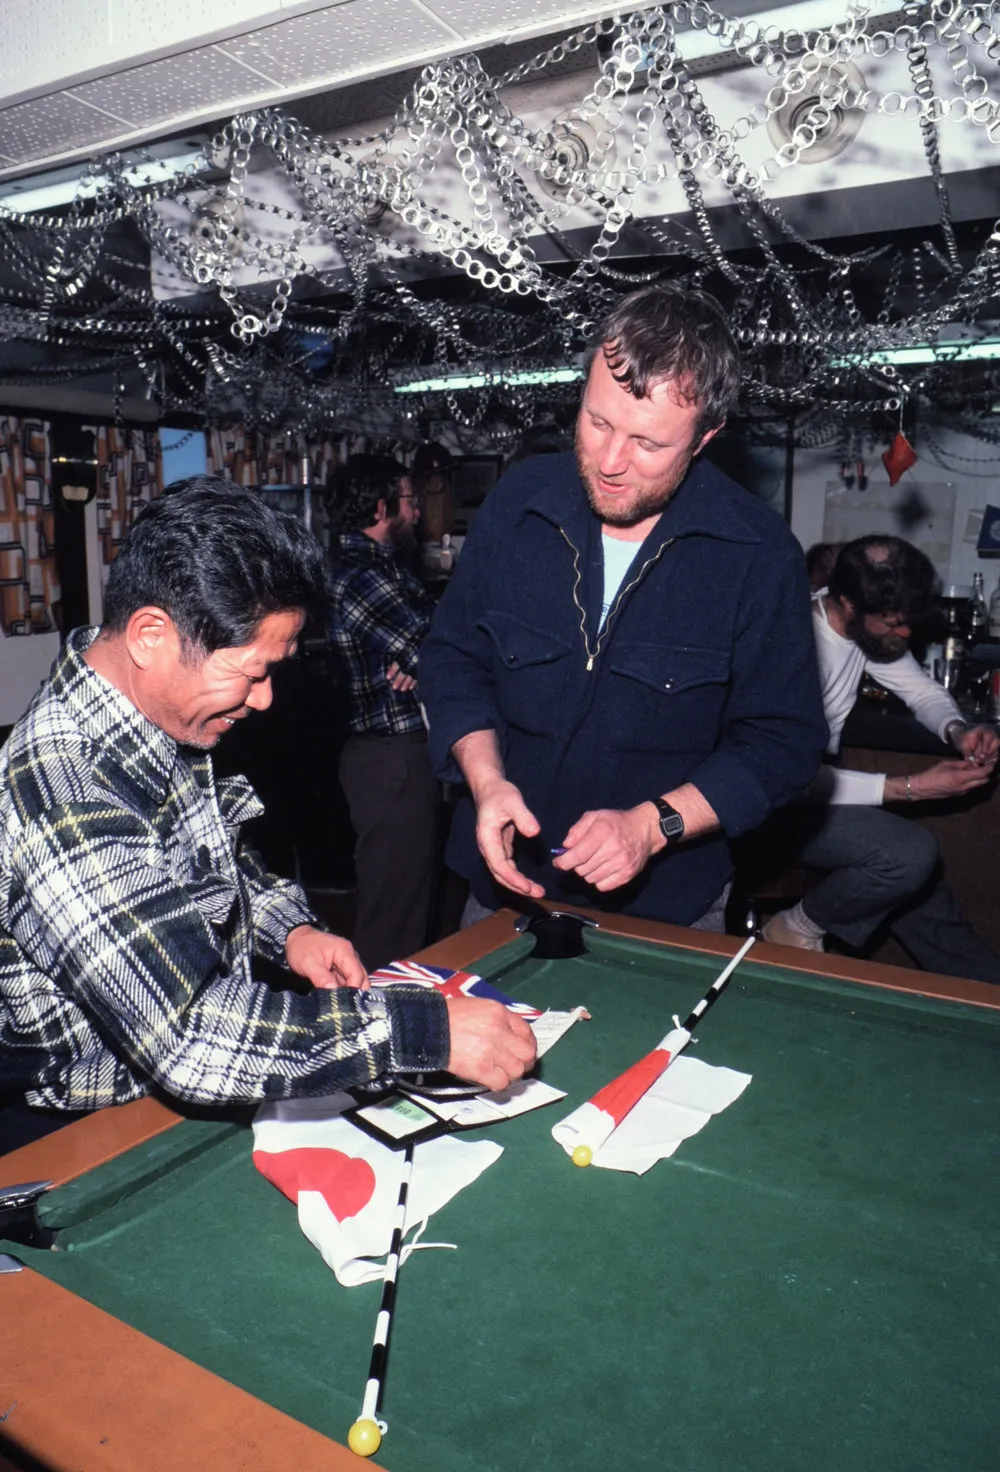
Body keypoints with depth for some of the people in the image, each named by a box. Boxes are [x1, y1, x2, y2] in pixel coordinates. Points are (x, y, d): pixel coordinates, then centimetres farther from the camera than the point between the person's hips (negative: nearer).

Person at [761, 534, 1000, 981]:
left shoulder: (869, 623, -3)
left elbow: (922, 689, 12)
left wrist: (958, 729, -10)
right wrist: (912, 788, -25)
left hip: (816, 782, 8)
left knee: (927, 906, 2)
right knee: (913, 852, -26)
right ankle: (796, 930, -6)